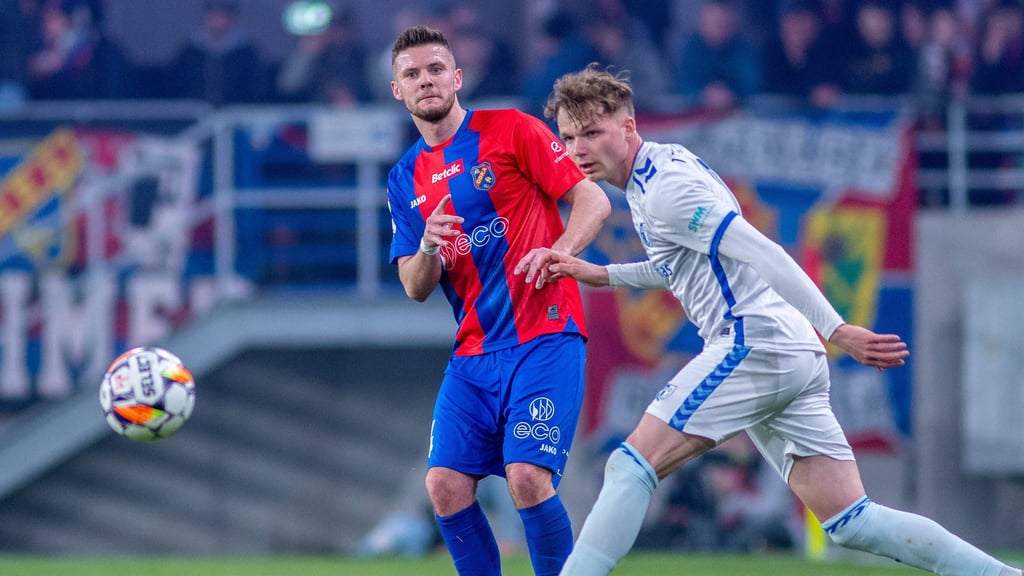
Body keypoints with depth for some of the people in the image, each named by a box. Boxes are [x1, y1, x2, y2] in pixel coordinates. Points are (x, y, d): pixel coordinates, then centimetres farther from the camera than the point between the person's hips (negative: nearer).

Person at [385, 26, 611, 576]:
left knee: (528, 478, -20)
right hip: (473, 354, 5)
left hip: (543, 338, -5)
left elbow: (594, 200, -4)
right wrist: (428, 248, -13)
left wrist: (558, 252, -23)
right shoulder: (406, 179, 13)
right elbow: (415, 288, 10)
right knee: (445, 485, -6)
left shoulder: (511, 130, -2)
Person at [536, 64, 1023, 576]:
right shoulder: (667, 162, 19)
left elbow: (763, 254, -19)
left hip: (755, 342, -10)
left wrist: (836, 331, -25)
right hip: (793, 359, 10)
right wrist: (600, 275, 27)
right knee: (849, 521, 4)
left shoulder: (664, 191, -11)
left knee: (631, 466, -11)